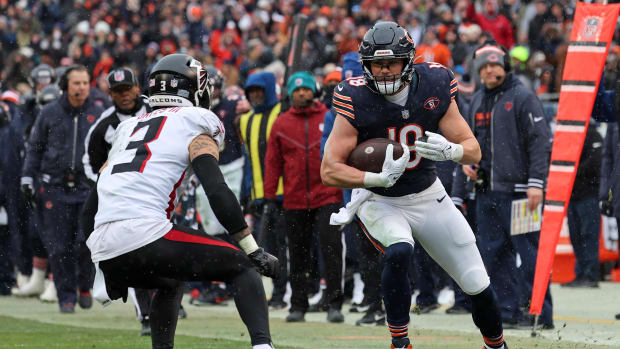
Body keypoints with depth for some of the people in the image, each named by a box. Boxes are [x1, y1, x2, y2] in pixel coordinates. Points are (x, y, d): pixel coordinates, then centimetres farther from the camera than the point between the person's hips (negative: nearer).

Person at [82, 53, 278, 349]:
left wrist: (100, 261, 35)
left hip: (105, 253, 7)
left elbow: (91, 207, 27)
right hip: (145, 235, -7)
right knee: (242, 267, 6)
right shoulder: (195, 126, 8)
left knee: (170, 283, 35)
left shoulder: (128, 128, 27)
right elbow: (217, 193, -5)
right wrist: (255, 251, -1)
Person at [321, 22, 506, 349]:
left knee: (478, 286, 3)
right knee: (399, 251, -34)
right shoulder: (357, 100, -21)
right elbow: (329, 170, -21)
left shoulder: (434, 88, -14)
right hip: (378, 201, -3)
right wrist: (379, 178, -35)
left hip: (427, 197, 3)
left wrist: (449, 150, -32)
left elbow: (474, 150, -9)